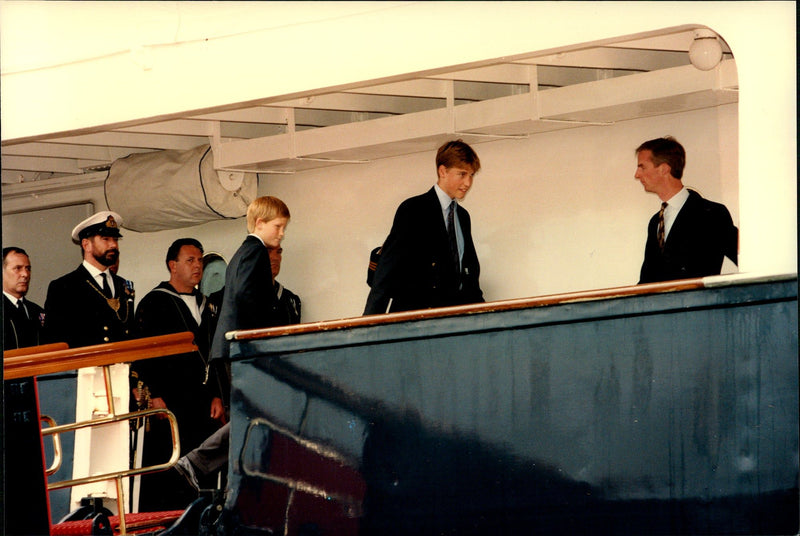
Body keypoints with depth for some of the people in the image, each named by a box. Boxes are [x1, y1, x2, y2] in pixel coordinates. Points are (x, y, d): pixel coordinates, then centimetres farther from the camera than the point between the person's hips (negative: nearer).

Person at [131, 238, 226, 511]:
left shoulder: (207, 306, 20)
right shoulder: (154, 303, 1)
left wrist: (216, 396, 11)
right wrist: (153, 396, -14)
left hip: (203, 406, 6)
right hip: (167, 403, -6)